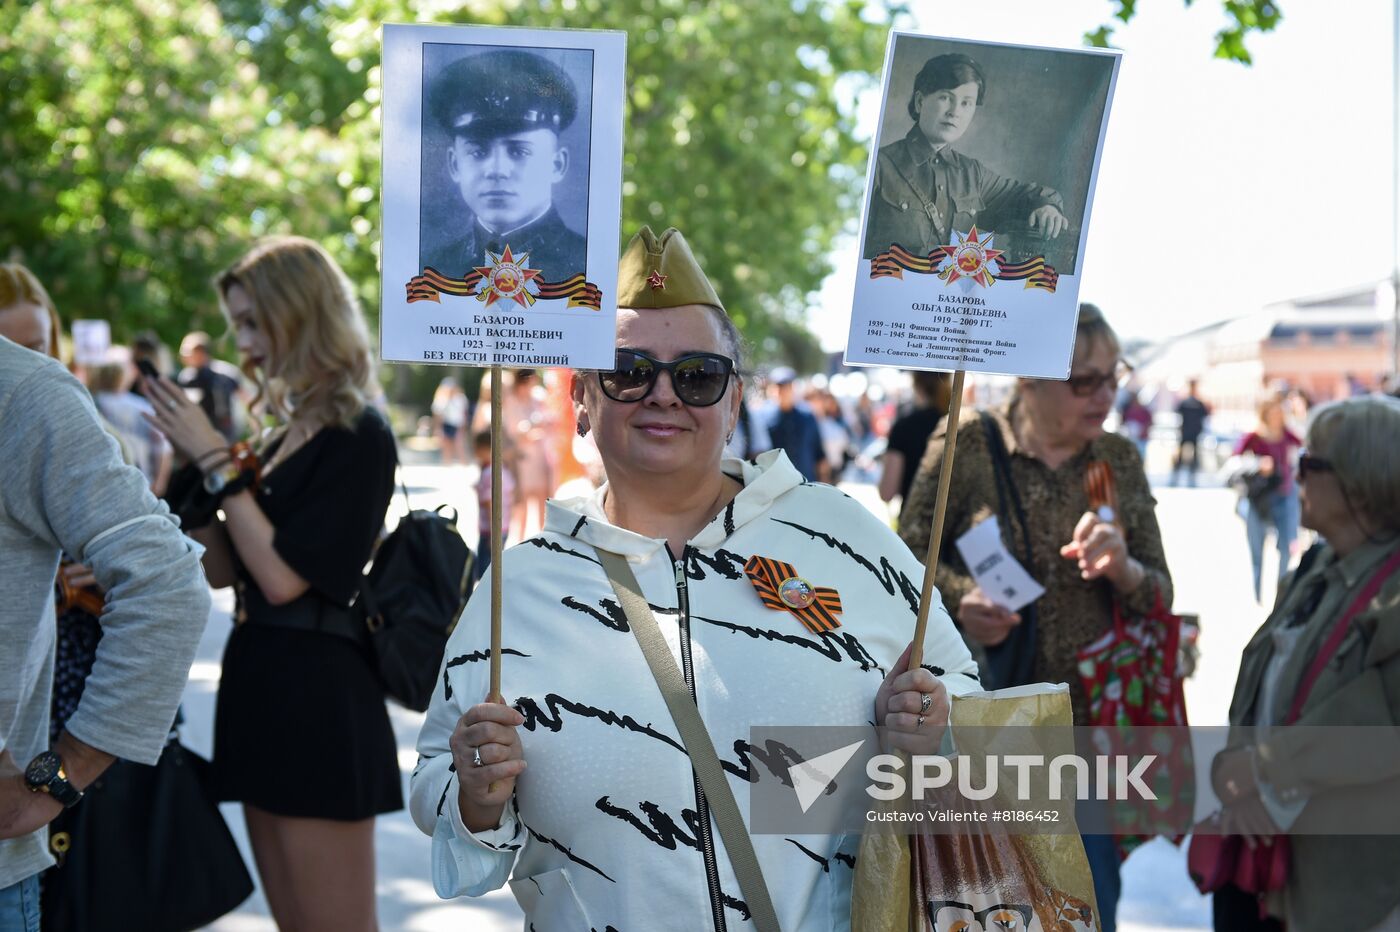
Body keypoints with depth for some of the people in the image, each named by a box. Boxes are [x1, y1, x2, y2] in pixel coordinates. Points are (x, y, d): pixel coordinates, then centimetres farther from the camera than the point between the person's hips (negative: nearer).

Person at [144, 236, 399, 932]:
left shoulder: (357, 436, -12)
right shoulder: (289, 432, 13)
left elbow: (282, 577, -19)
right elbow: (224, 571, 13)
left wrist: (216, 460, -13)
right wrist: (191, 462, 1)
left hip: (317, 695, -9)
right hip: (260, 683, 9)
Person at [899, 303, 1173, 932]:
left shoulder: (1120, 460, 4)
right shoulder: (967, 445, -7)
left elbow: (1160, 595, 7)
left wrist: (1122, 570, -15)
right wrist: (958, 598, -20)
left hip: (1092, 724, 3)